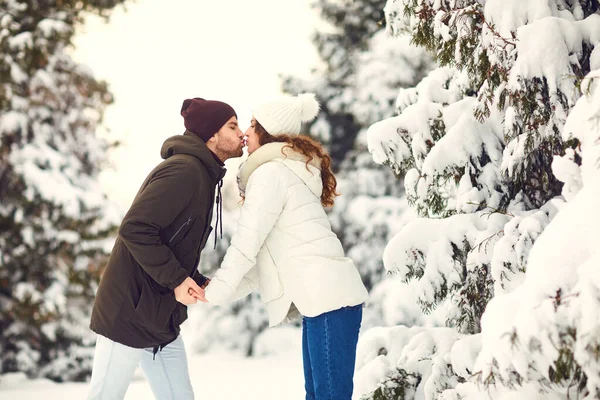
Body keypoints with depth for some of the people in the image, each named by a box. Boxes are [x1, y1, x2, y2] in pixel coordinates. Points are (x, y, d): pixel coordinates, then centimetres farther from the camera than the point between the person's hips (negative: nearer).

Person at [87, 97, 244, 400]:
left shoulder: (203, 177, 15)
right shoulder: (183, 170, -16)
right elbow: (135, 228, -25)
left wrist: (198, 283, 3)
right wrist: (177, 279, -21)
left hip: (162, 318, 10)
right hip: (129, 314, -10)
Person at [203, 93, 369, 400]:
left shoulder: (271, 172, -6)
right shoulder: (289, 170, 24)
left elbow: (247, 243, -10)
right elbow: (265, 257, 22)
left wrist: (215, 292, -1)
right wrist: (220, 289, 16)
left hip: (328, 298, -10)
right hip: (323, 296, 10)